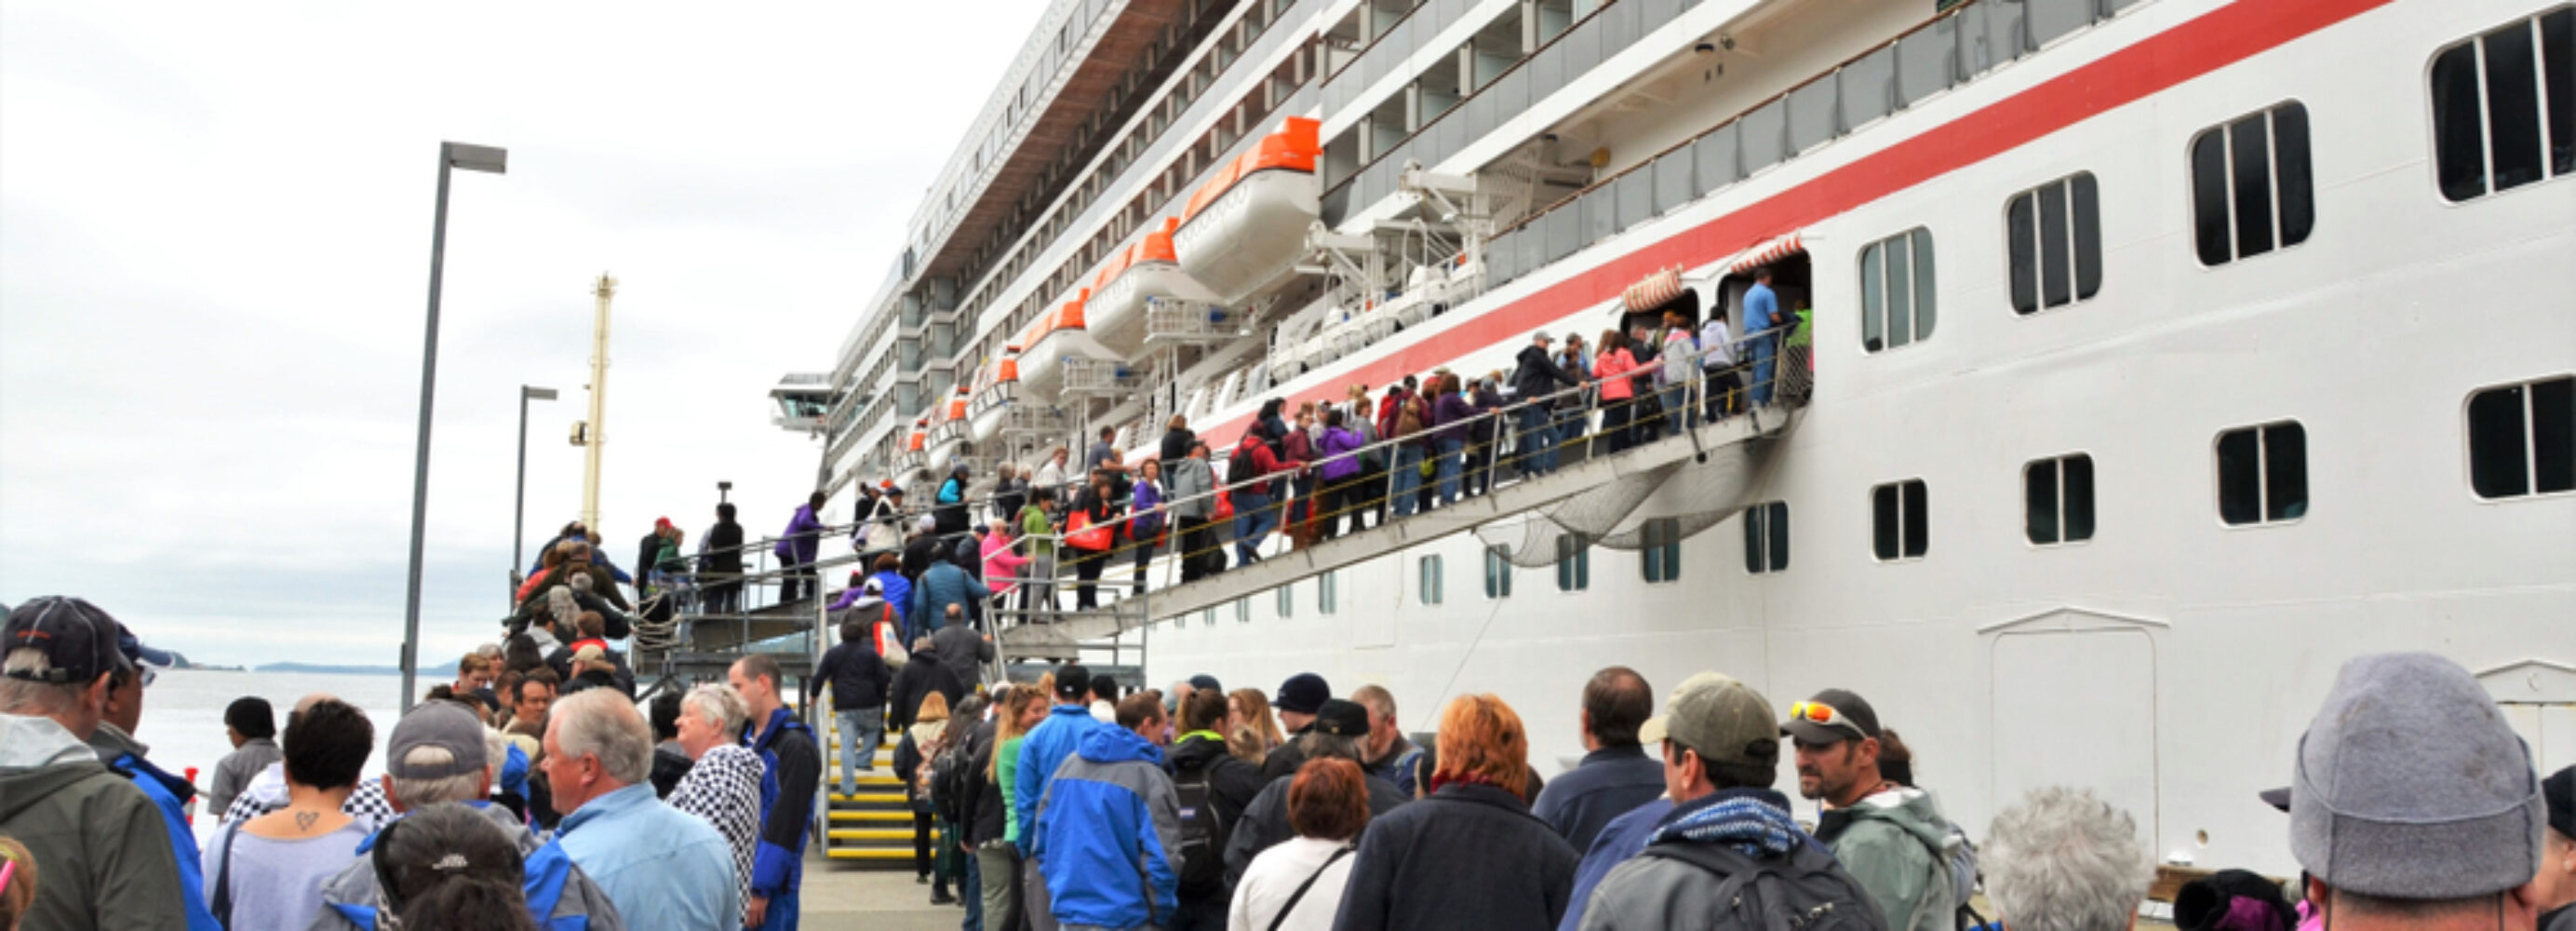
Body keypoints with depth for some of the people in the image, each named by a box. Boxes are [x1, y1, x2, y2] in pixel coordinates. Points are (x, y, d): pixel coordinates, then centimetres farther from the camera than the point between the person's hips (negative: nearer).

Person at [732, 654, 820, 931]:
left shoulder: (795, 745, -12)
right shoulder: (749, 738, 14)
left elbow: (786, 826, -17)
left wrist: (760, 888, -18)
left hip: (772, 885, -8)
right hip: (738, 877, 8)